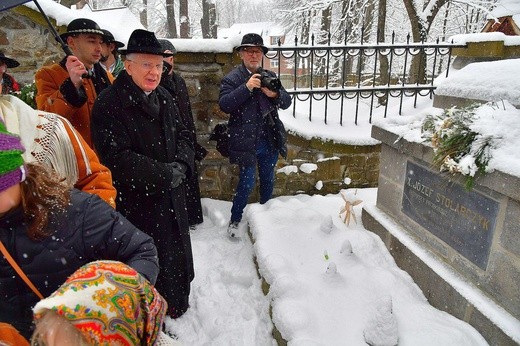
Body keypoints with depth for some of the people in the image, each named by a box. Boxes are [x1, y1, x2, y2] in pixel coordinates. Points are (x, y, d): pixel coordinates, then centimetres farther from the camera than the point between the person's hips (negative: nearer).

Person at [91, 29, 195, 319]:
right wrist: (165, 174, -22)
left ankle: (177, 306, 48)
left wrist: (182, 164, -10)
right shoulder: (109, 104, -17)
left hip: (172, 197, 7)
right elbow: (116, 157, -23)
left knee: (177, 252, 23)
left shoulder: (164, 97, 6)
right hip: (138, 203, -7)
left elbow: (183, 134, 11)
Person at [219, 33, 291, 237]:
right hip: (246, 142, -5)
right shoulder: (232, 79, -5)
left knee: (268, 181, 18)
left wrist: (275, 94, -15)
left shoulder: (270, 77, 10)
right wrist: (247, 87, -25)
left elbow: (286, 102, 7)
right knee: (247, 183, -2)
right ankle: (235, 220, 19)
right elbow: (224, 105, -17)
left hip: (270, 141, 5)